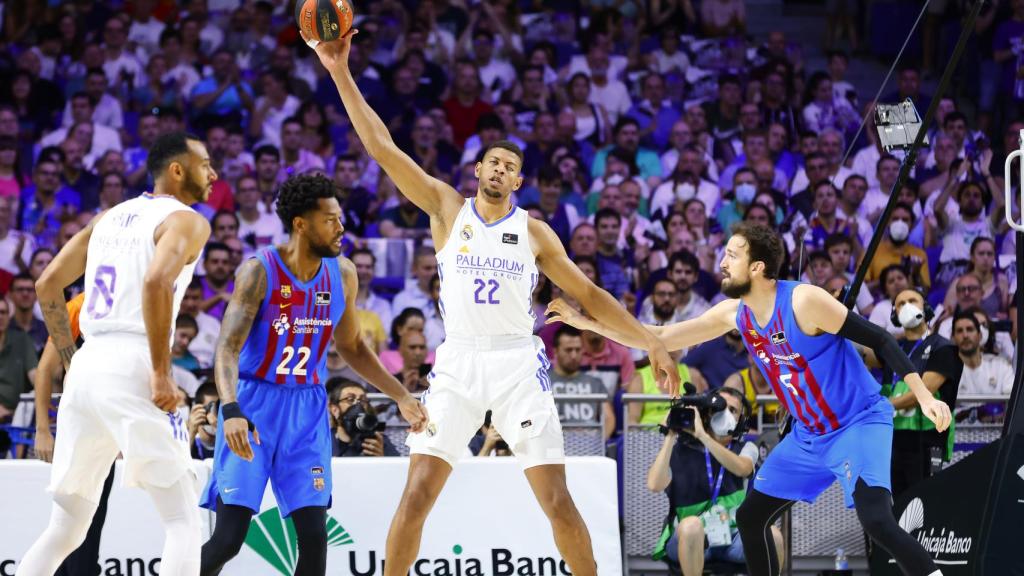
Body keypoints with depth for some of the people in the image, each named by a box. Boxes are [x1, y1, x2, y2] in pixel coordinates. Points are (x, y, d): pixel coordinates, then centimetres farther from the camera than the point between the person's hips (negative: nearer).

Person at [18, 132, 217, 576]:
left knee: (64, 529, 15)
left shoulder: (111, 217, 21)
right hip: (131, 369, -7)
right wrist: (162, 373, -17)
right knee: (184, 523, -1)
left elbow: (47, 286, 19)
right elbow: (156, 282, -20)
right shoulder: (187, 221, -1)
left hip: (85, 371, 7)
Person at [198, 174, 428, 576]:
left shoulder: (343, 275, 0)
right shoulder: (260, 271, -16)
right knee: (228, 538, -11)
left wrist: (401, 397, 11)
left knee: (314, 536, -6)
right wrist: (231, 411, -41)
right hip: (253, 405, -4)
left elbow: (351, 346, 16)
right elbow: (227, 347, -25)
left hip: (307, 410, 4)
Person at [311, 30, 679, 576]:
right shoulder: (447, 208, 7)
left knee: (558, 501, -4)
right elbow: (382, 147, 2)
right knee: (417, 493, -8)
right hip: (457, 365, 0)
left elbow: (589, 293, 12)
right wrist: (341, 73, -5)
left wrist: (648, 340, 4)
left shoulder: (532, 231, 8)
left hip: (518, 363, 0)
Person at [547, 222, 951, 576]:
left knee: (875, 520, -28)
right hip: (810, 435, 8)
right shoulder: (735, 314, 1)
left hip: (859, 423, -8)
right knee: (750, 518, 11)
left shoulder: (803, 301, -21)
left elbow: (879, 340, -18)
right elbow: (661, 338, 8)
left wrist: (923, 395, -27)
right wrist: (587, 323, 4)